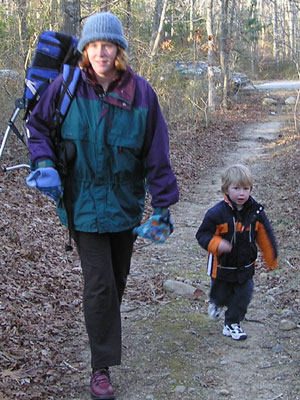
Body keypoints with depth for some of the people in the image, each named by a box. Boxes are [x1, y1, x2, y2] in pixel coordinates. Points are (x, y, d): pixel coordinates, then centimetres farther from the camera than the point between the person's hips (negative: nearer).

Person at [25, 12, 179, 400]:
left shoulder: (141, 92, -8)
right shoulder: (66, 87, -9)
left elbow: (156, 154, -4)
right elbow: (38, 125, 6)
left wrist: (163, 205, -4)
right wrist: (43, 163, -13)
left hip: (126, 203, 2)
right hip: (84, 203, -2)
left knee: (118, 278, 19)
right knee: (99, 284, -6)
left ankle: (106, 332, 47)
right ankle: (101, 367, 8)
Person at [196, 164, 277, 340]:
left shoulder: (256, 212, -9)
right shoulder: (217, 213, -19)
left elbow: (266, 238, 2)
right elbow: (203, 234, -13)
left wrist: (272, 260, 10)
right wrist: (216, 244, -33)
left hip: (246, 267, 2)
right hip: (222, 266, -2)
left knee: (243, 296, 6)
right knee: (221, 294, 16)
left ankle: (232, 324, 27)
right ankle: (216, 303, 52)